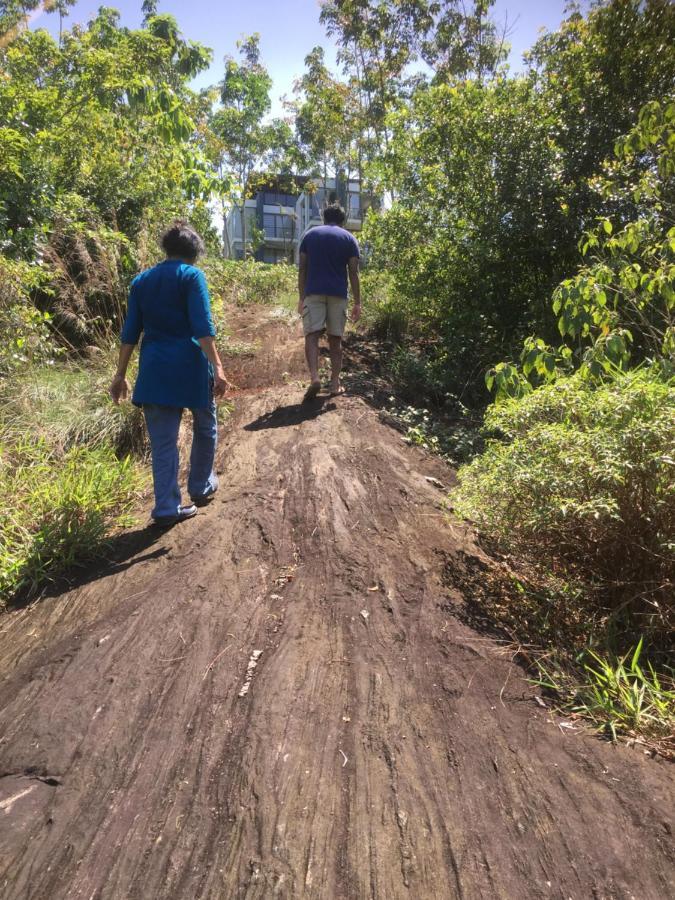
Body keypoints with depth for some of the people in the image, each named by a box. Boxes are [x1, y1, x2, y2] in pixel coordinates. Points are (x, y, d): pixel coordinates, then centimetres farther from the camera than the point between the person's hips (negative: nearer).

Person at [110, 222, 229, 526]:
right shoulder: (192, 275, -2)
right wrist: (217, 367, -17)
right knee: (204, 429, 19)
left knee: (163, 441, 7)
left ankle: (167, 508, 8)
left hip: (154, 370, 4)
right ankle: (201, 487, 31)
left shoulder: (141, 281, 12)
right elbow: (202, 327, -14)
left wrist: (121, 375, 12)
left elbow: (130, 332, 10)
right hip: (190, 366, -4)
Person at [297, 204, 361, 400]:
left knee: (311, 335, -4)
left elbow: (302, 269, 7)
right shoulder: (349, 238, 8)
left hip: (313, 292, 0)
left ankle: (314, 377, -23)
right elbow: (353, 273, 2)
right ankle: (335, 383, 7)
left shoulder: (310, 235, 12)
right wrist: (357, 303, 3)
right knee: (335, 339, 6)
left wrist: (301, 297, 11)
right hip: (338, 294, 0)